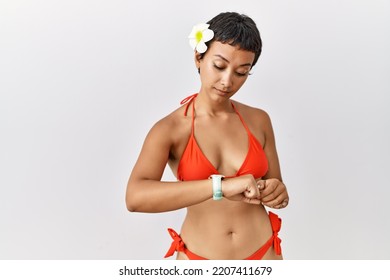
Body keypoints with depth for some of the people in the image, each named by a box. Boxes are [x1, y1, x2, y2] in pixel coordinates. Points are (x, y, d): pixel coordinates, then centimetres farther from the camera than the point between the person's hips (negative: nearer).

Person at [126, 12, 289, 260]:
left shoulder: (258, 120, -3)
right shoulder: (171, 128, -12)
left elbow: (276, 187, 6)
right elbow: (135, 197, -27)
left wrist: (277, 193, -17)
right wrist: (220, 186, -35)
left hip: (262, 253, 2)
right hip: (199, 258, -2)